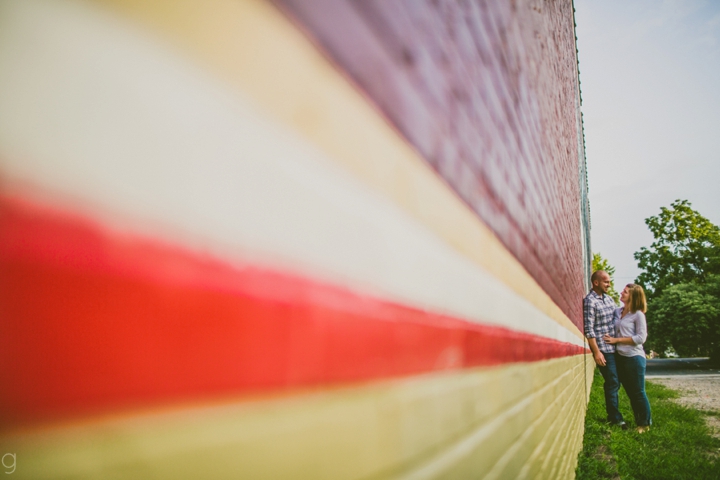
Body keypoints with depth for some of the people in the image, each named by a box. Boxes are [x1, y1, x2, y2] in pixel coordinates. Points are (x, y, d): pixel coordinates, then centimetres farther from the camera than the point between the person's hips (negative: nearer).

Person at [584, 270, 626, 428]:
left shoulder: (608, 298, 13)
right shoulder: (589, 301, -13)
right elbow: (589, 329, -16)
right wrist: (596, 352, -18)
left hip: (615, 347, 8)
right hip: (603, 349, -8)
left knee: (615, 382, 14)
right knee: (612, 383, -1)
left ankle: (613, 415, 26)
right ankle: (615, 418, 12)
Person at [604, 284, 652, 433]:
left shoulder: (638, 314, -10)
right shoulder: (617, 312, 7)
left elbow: (641, 337, -14)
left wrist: (617, 340, -15)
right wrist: (611, 339, -2)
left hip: (634, 357, -6)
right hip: (620, 357, 6)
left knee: (638, 392, 3)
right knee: (630, 392, 14)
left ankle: (645, 423, 17)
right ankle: (638, 421, 26)